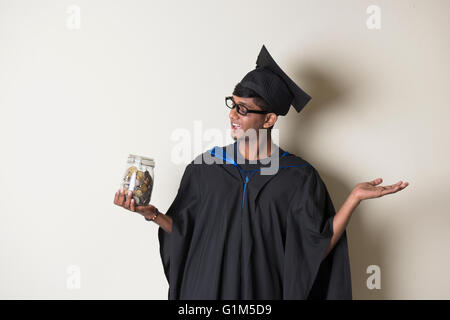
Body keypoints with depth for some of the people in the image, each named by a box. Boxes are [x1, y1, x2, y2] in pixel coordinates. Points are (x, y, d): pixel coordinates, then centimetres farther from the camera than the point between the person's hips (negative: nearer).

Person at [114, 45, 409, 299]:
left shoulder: (299, 177, -9)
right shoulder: (205, 166, -3)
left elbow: (316, 248, -11)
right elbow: (183, 231, 2)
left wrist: (355, 197, -18)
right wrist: (152, 214, -15)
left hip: (263, 292, -1)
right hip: (206, 289, 2)